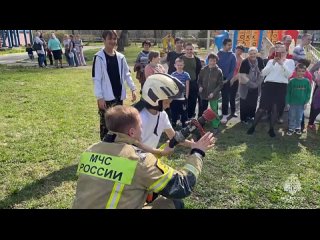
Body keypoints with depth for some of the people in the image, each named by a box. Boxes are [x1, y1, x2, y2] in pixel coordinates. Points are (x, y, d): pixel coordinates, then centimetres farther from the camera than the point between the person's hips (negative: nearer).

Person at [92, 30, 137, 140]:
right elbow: (96, 79, -11)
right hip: (106, 98, -5)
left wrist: (133, 89, 3)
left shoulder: (120, 57, 6)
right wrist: (100, 97, -16)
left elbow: (127, 74, 13)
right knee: (105, 123, 1)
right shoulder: (99, 57, -9)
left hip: (118, 96, 5)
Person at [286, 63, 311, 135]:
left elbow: (308, 92, 1)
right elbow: (288, 92, -3)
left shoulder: (307, 81, -3)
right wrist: (287, 102, -5)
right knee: (292, 117, 8)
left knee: (299, 117, 13)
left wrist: (306, 102, -3)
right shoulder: (292, 81, -6)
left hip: (302, 103, 1)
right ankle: (291, 128, 21)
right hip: (292, 103, -1)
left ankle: (298, 128, 30)